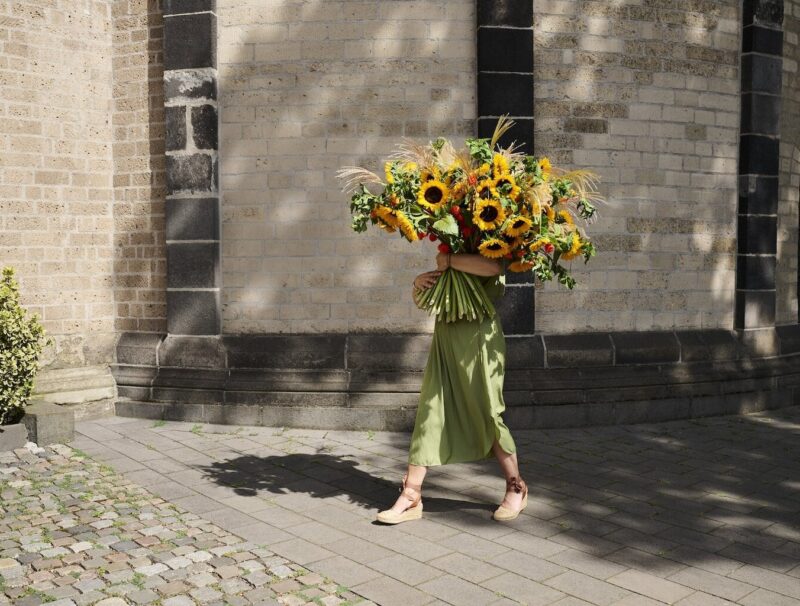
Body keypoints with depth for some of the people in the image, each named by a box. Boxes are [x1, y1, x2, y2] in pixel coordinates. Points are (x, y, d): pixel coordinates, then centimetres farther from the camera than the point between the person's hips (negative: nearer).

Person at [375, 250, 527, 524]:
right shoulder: (449, 255, 16)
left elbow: (493, 267, -29)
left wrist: (449, 261, -20)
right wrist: (419, 282, -1)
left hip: (478, 340, -6)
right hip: (445, 341, 6)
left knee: (487, 415, 0)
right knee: (429, 414, 2)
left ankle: (516, 489, 19)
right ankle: (411, 496, 6)